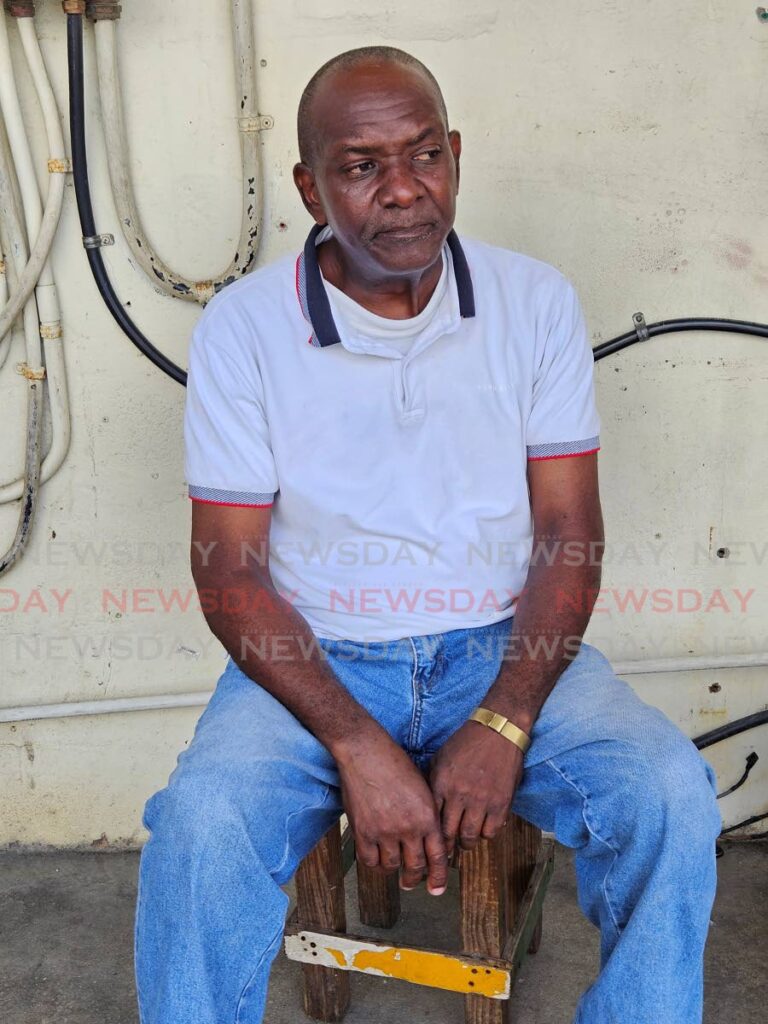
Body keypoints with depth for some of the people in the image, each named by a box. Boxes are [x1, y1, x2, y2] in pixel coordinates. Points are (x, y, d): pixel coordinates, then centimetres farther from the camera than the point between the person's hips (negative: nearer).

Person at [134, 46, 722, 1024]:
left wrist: (505, 723, -16)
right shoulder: (242, 328, -6)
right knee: (201, 826, -28)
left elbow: (570, 529, -2)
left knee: (668, 795, -21)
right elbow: (229, 568, -8)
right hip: (313, 660, -1)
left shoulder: (536, 302, -1)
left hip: (504, 649, 2)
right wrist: (356, 744, -20)